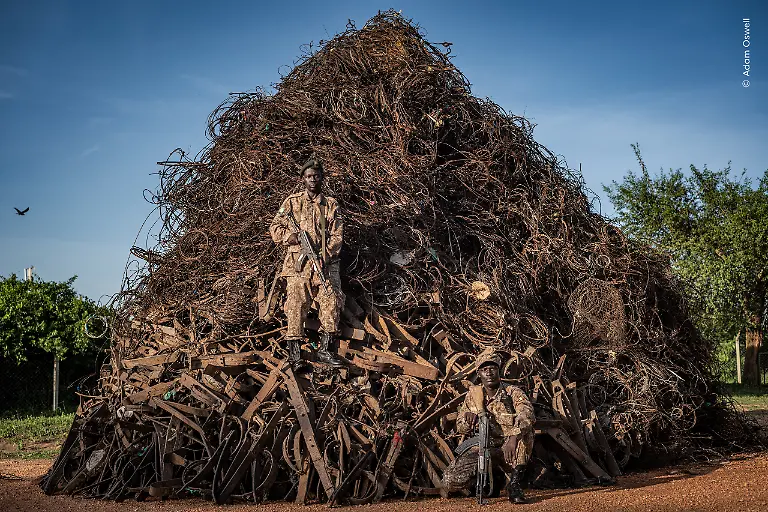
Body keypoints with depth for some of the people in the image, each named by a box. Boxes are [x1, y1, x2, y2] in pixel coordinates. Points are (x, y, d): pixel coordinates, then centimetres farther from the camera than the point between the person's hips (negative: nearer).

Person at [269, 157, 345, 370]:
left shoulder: (331, 204, 13)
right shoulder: (292, 202, 10)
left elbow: (337, 235, 7)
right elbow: (275, 228, 9)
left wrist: (324, 256, -8)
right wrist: (290, 236, -11)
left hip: (326, 264, 2)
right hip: (298, 264, -2)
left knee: (331, 303, -6)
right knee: (296, 306, -10)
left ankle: (324, 350, 4)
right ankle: (294, 354, -6)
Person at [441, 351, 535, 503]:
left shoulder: (512, 392, -7)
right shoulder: (473, 394, 6)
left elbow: (527, 413, -28)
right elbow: (460, 428, 11)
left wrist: (514, 438, -47)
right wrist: (467, 418, -15)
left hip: (508, 449, -2)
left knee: (525, 430, -35)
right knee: (450, 482, -22)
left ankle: (514, 483, -24)